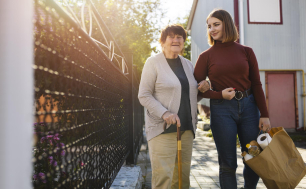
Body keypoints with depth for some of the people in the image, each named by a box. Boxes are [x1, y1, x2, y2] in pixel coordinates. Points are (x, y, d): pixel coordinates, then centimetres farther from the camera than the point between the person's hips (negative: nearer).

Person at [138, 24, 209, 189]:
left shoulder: (188, 64, 16)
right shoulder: (153, 62, -2)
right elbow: (144, 95, -7)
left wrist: (201, 90, 3)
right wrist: (164, 113, -19)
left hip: (186, 128, 6)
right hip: (162, 129, -5)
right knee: (163, 176, -9)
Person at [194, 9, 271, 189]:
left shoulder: (246, 51, 5)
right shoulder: (206, 56, 1)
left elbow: (256, 84, 5)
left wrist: (264, 114, 1)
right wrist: (219, 95, -14)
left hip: (248, 106, 3)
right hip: (222, 110, -2)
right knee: (228, 164, 5)